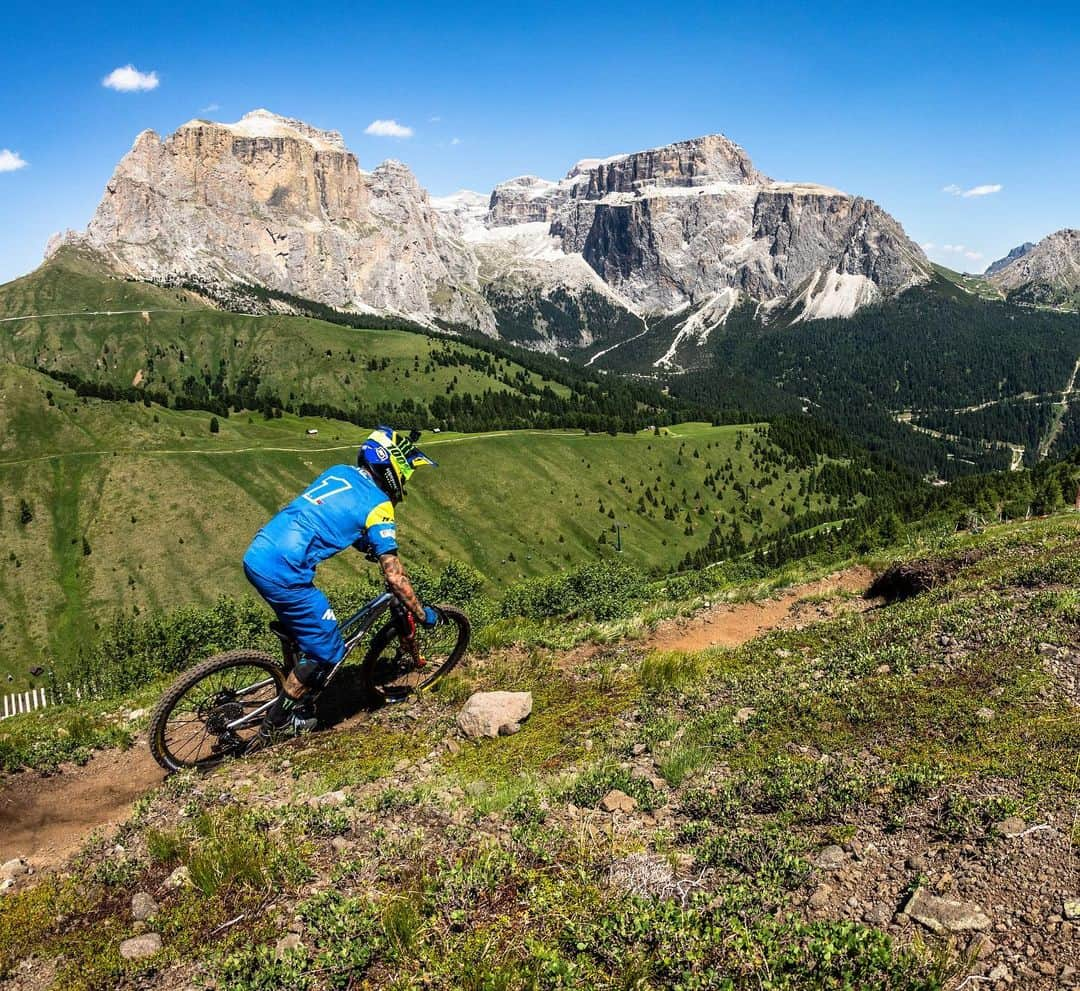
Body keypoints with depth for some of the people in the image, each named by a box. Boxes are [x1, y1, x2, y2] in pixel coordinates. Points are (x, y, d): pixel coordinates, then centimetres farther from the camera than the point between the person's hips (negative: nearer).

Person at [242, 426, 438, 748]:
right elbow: (395, 578, -7)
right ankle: (273, 729, 15)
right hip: (282, 573, -9)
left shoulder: (339, 472, 16)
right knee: (328, 650, 6)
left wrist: (372, 549, 38)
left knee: (307, 631, 28)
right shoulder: (378, 506, -5)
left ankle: (297, 704, 38)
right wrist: (423, 614, 6)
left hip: (256, 556, 9)